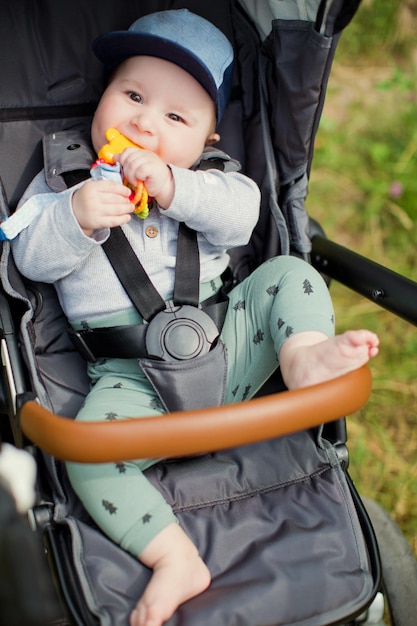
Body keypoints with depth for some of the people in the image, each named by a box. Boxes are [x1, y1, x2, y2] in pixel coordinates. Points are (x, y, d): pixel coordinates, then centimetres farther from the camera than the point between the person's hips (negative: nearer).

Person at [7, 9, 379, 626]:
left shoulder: (208, 178, 15)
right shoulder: (64, 178, 13)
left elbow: (242, 213, -6)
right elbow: (33, 257, 1)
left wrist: (172, 186, -21)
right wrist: (76, 216, -19)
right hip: (135, 373, -2)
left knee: (289, 273, -10)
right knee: (88, 452, -26)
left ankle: (304, 354, -31)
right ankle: (175, 559, -19)